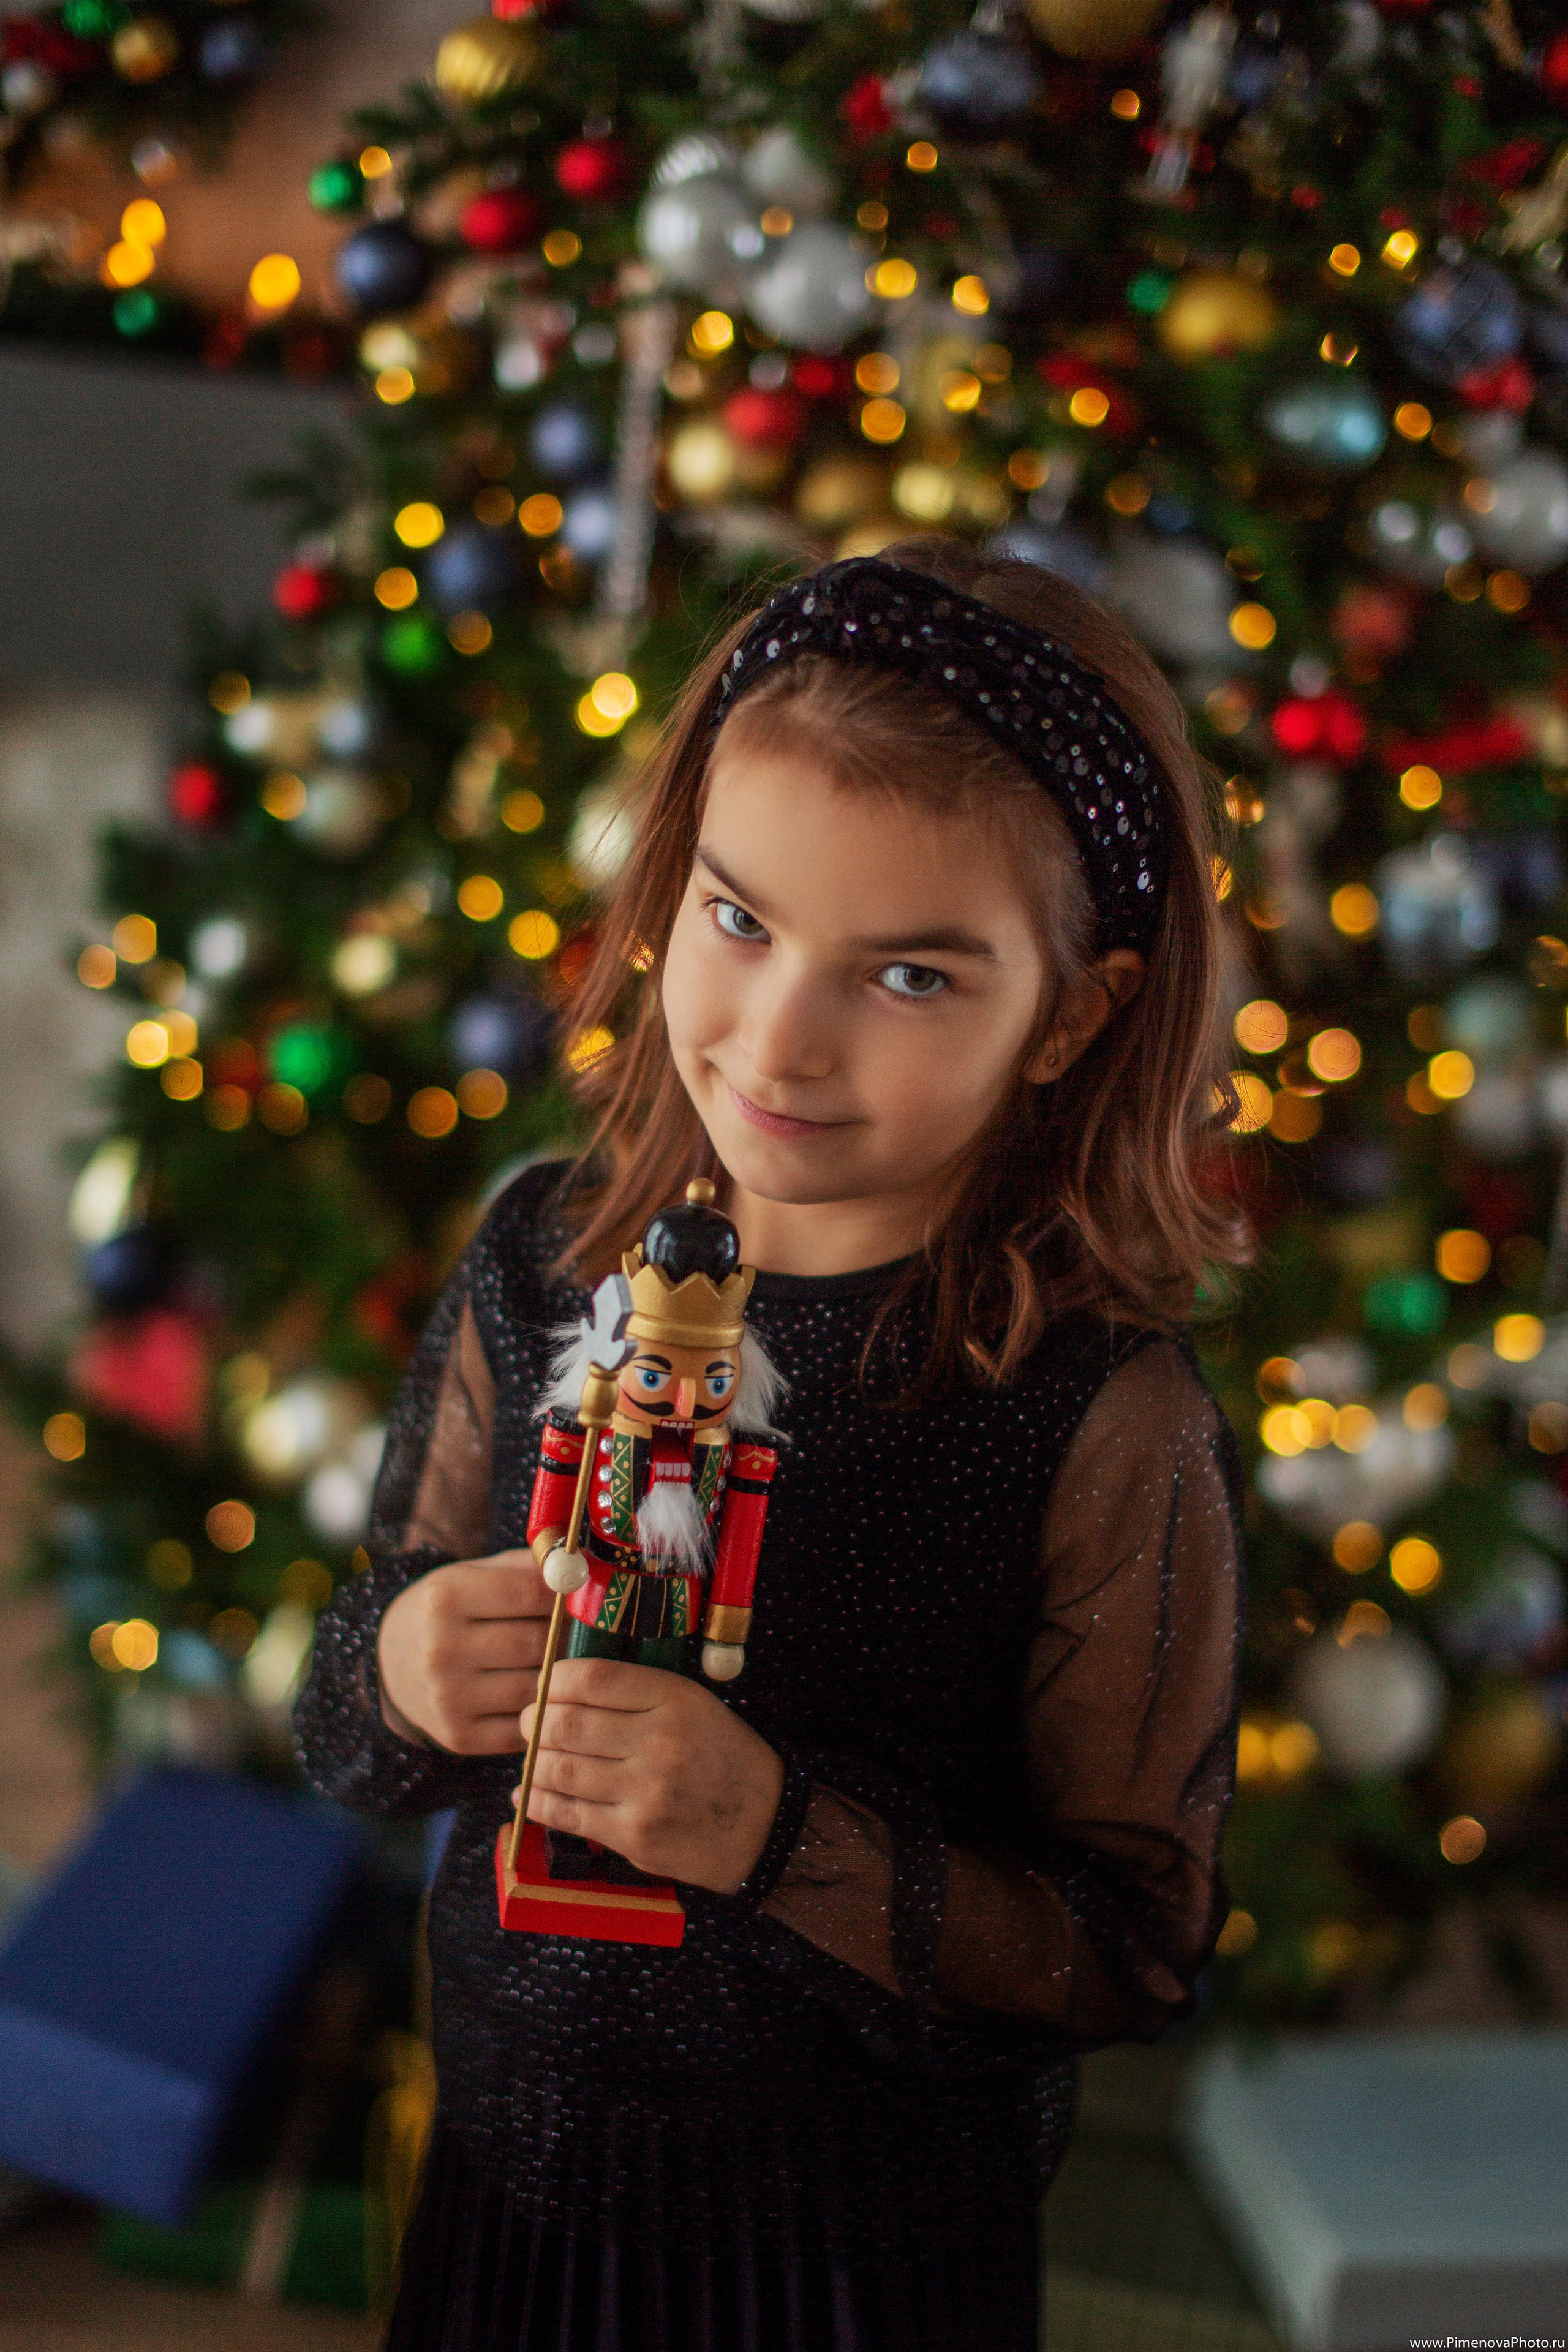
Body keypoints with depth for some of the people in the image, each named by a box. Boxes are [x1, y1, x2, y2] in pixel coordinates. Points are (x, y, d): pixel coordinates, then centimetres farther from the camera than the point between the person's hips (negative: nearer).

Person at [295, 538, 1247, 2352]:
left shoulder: (1106, 1417, -20)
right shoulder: (544, 1264, -8)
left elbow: (1136, 1949, -15)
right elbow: (344, 1752, 2)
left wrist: (778, 1832, -27)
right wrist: (394, 1675, -19)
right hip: (511, 2167, 4)